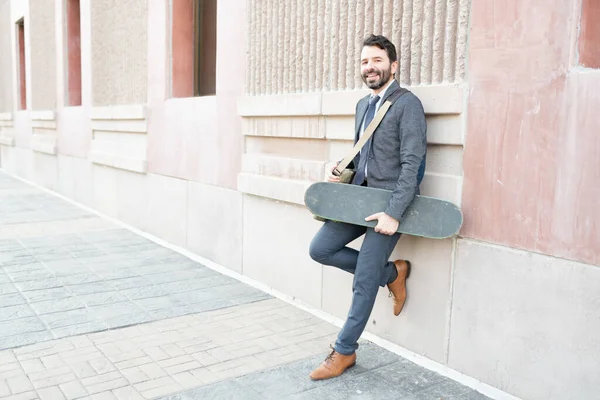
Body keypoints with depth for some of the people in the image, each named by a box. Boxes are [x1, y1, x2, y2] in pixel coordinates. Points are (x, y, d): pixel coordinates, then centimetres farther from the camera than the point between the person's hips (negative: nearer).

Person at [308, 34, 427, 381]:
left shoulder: (407, 104, -12)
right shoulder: (363, 104, 13)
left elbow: (411, 163, -18)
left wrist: (394, 213, -24)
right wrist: (343, 169, 1)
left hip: (389, 202, -8)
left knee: (364, 282, -2)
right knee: (320, 250, 4)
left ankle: (344, 352, 16)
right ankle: (392, 273, 17)